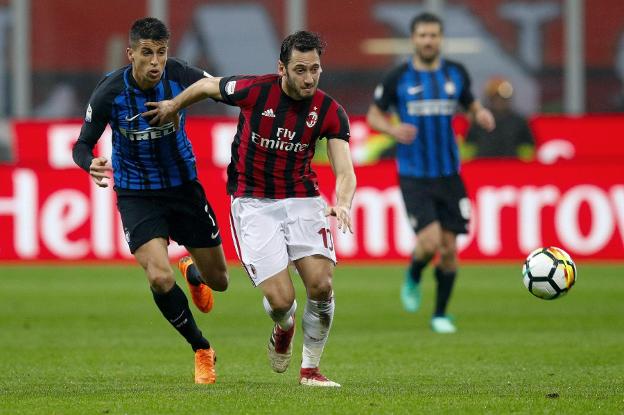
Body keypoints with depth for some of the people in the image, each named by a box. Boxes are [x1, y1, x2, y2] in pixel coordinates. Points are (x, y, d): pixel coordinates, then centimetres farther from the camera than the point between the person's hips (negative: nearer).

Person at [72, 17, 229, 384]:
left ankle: (192, 272, 50)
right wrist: (90, 164, -31)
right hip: (137, 196, -2)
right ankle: (202, 350, 2)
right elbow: (83, 145, -9)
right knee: (160, 277, -22)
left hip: (184, 186, 2)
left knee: (218, 281, 9)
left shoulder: (179, 76, -16)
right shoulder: (109, 93, -19)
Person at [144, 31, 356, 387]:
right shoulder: (255, 91, -16)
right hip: (254, 202, -2)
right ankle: (283, 330, 27)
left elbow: (345, 172, -15)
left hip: (303, 199, 2)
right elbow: (207, 86, 4)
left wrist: (343, 203, -37)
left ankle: (310, 369, 6)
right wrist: (173, 106, 20)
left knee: (321, 284, -16)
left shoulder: (331, 112, -11)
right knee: (280, 300, -13)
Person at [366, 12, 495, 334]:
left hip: (448, 174, 3)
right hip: (413, 175, -3)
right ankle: (413, 278, 16)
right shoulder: (397, 78, -4)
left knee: (449, 247, 2)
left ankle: (441, 314, 18)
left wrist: (481, 115, -6)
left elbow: (471, 105, 18)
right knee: (430, 240, -18)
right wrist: (393, 129, -16)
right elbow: (374, 115, 6)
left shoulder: (456, 74, 4)